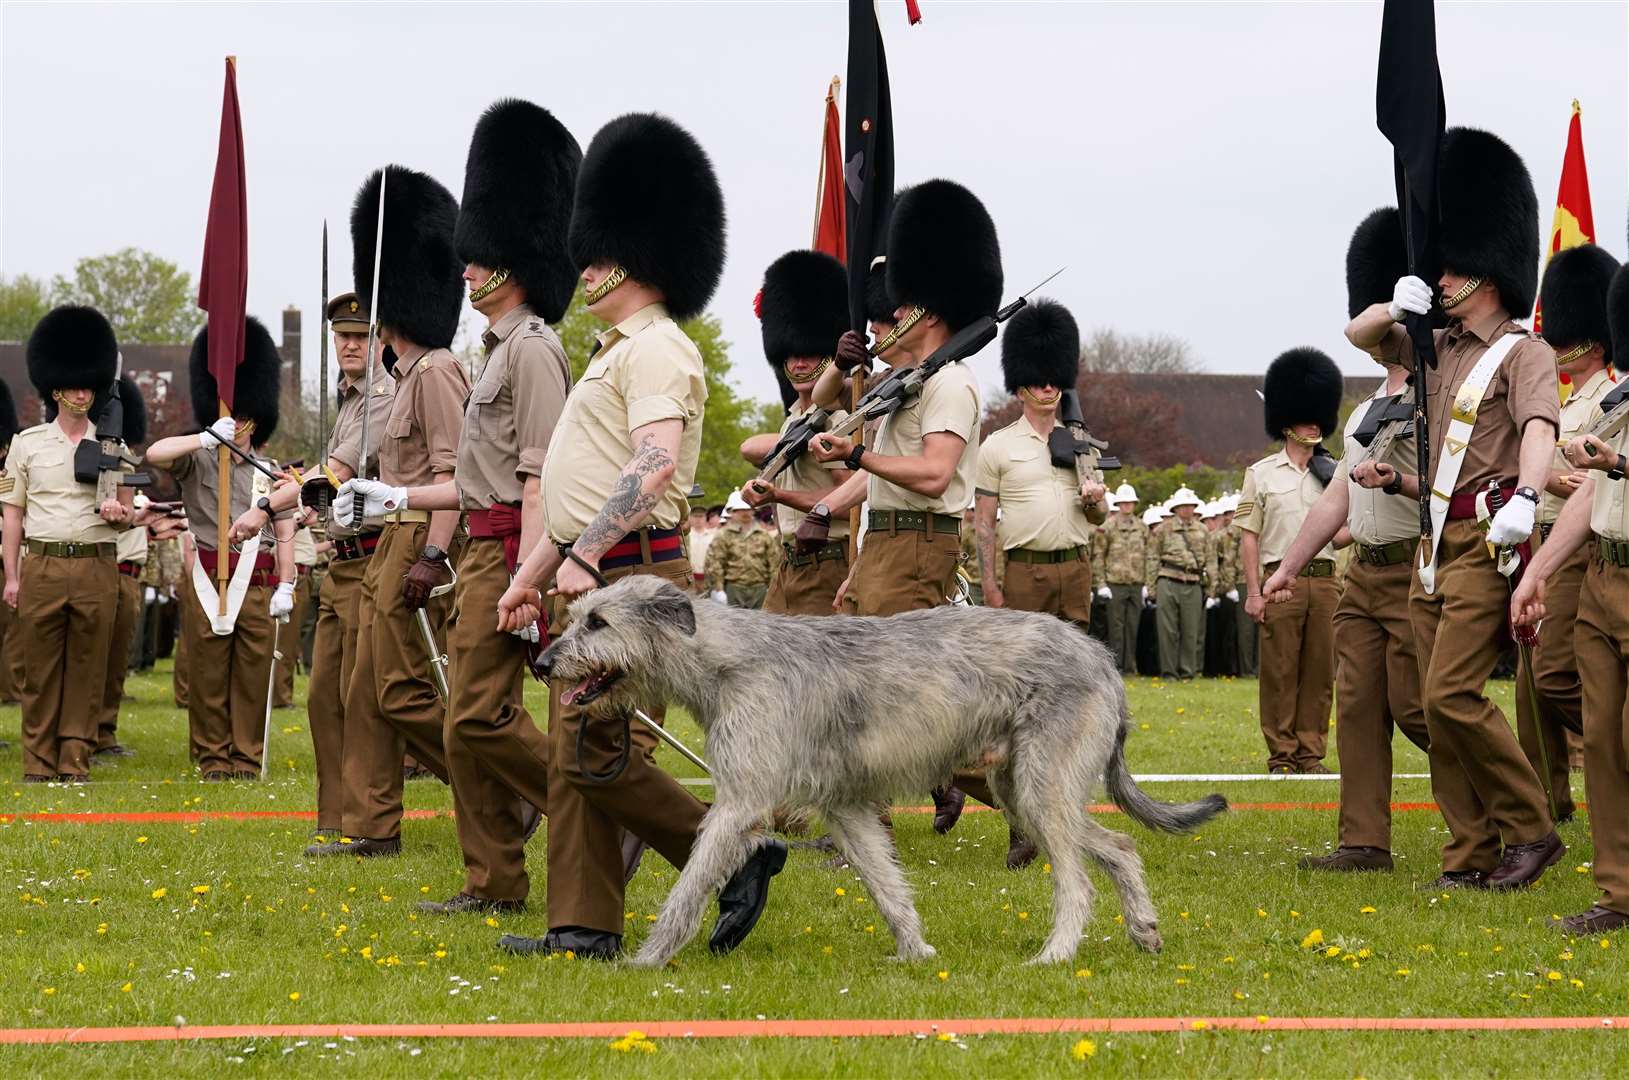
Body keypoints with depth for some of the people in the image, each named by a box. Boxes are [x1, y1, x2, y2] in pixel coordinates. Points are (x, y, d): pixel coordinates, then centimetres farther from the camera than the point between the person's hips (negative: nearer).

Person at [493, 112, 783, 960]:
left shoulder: (656, 350, -12)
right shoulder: (617, 352, 20)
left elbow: (655, 464, -26)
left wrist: (583, 557, -26)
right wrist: (533, 573, 23)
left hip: (631, 578, -10)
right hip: (595, 582, 10)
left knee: (597, 753, -12)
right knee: (573, 758, 7)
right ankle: (585, 929, 9)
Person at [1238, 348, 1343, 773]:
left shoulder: (1333, 474, 12)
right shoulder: (1261, 474, 3)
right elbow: (1249, 537, 0)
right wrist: (1253, 591, -8)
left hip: (1324, 579, 3)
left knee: (1320, 672, 4)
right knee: (1279, 672, -1)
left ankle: (1311, 754, 9)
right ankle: (1281, 756, 3)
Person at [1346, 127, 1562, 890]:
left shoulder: (1523, 352, -7)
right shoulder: (1440, 349, 16)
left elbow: (1539, 427, -24)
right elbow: (1358, 335, 26)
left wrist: (1525, 499, -43)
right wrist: (1397, 307, 3)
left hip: (1485, 543, -8)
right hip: (1434, 545, 8)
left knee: (1452, 694, -15)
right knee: (1442, 709, 6)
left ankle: (1532, 831, -4)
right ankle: (1470, 857, 9)